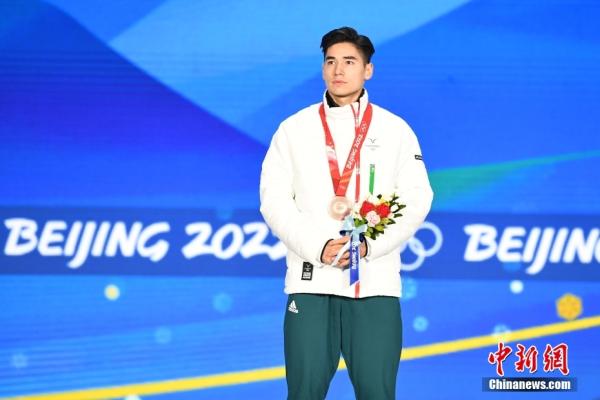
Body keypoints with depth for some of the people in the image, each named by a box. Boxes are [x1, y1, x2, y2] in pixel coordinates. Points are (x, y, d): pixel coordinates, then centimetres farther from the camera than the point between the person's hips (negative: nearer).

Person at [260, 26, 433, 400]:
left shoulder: (395, 130, 10)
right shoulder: (294, 129, 11)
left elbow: (416, 200, 3)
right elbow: (275, 200, 4)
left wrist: (369, 245, -12)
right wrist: (318, 247, -11)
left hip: (376, 284, 0)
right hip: (311, 281, 0)